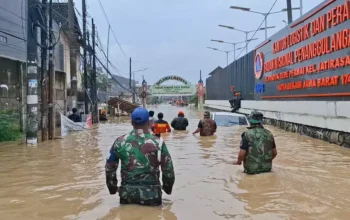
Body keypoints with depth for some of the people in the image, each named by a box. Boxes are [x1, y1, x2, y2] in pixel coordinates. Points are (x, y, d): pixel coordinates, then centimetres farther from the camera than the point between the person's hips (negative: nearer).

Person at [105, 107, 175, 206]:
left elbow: (109, 168, 7)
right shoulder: (158, 143, -7)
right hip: (151, 194, -2)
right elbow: (168, 170, -2)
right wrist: (167, 188, 17)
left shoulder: (120, 142, -1)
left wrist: (112, 187, 23)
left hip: (127, 194, 2)